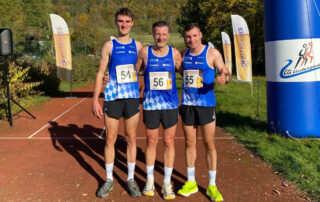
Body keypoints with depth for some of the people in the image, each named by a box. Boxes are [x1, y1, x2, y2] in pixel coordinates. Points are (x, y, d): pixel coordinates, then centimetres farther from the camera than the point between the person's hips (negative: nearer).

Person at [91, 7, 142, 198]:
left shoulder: (137, 45, 6)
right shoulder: (109, 45, 1)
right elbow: (101, 73, 0)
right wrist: (95, 99, -6)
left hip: (132, 97, 1)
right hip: (112, 97, -1)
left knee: (131, 139, 7)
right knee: (110, 139, 5)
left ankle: (131, 179, 20)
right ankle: (109, 180, 19)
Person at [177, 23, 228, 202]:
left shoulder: (212, 53, -4)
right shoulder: (183, 54, 9)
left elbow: (225, 72, -7)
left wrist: (224, 78, -29)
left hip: (206, 103, -4)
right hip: (187, 104, 4)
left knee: (209, 143, 2)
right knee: (190, 143, 10)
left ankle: (212, 186, 14)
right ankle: (191, 182, 23)